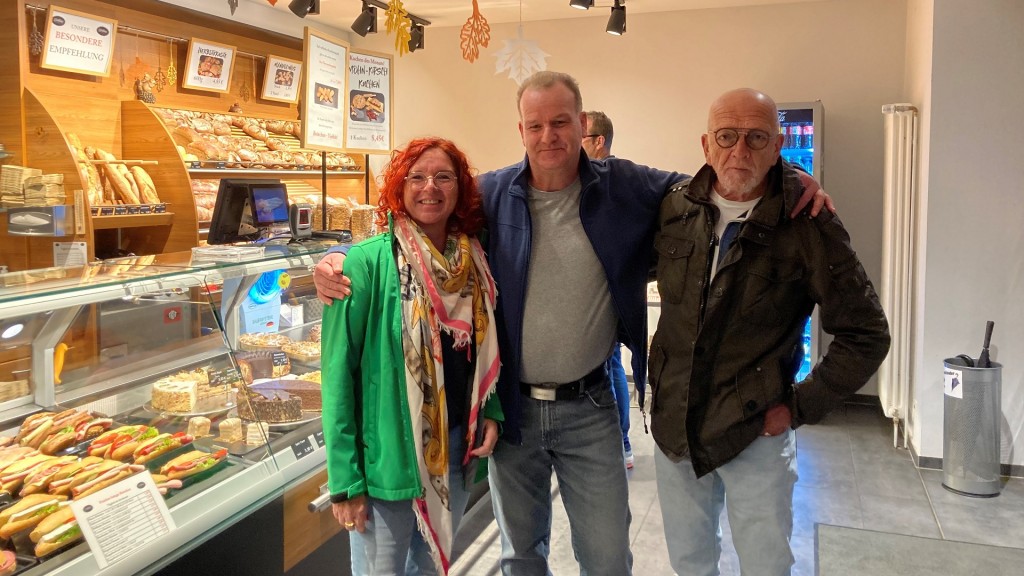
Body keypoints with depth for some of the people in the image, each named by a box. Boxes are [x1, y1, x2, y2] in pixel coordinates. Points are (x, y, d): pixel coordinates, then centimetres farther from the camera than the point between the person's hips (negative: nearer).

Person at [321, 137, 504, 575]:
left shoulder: (476, 263, 1)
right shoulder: (367, 264, -14)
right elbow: (339, 373, -13)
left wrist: (492, 412, -4)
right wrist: (345, 478, -14)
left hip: (457, 448, 5)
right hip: (386, 454, -4)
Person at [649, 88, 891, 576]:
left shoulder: (808, 225, -13)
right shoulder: (675, 208, -3)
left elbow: (865, 334, -8)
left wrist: (800, 407, -10)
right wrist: (654, 377, 8)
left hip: (755, 434, -3)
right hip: (673, 426, 4)